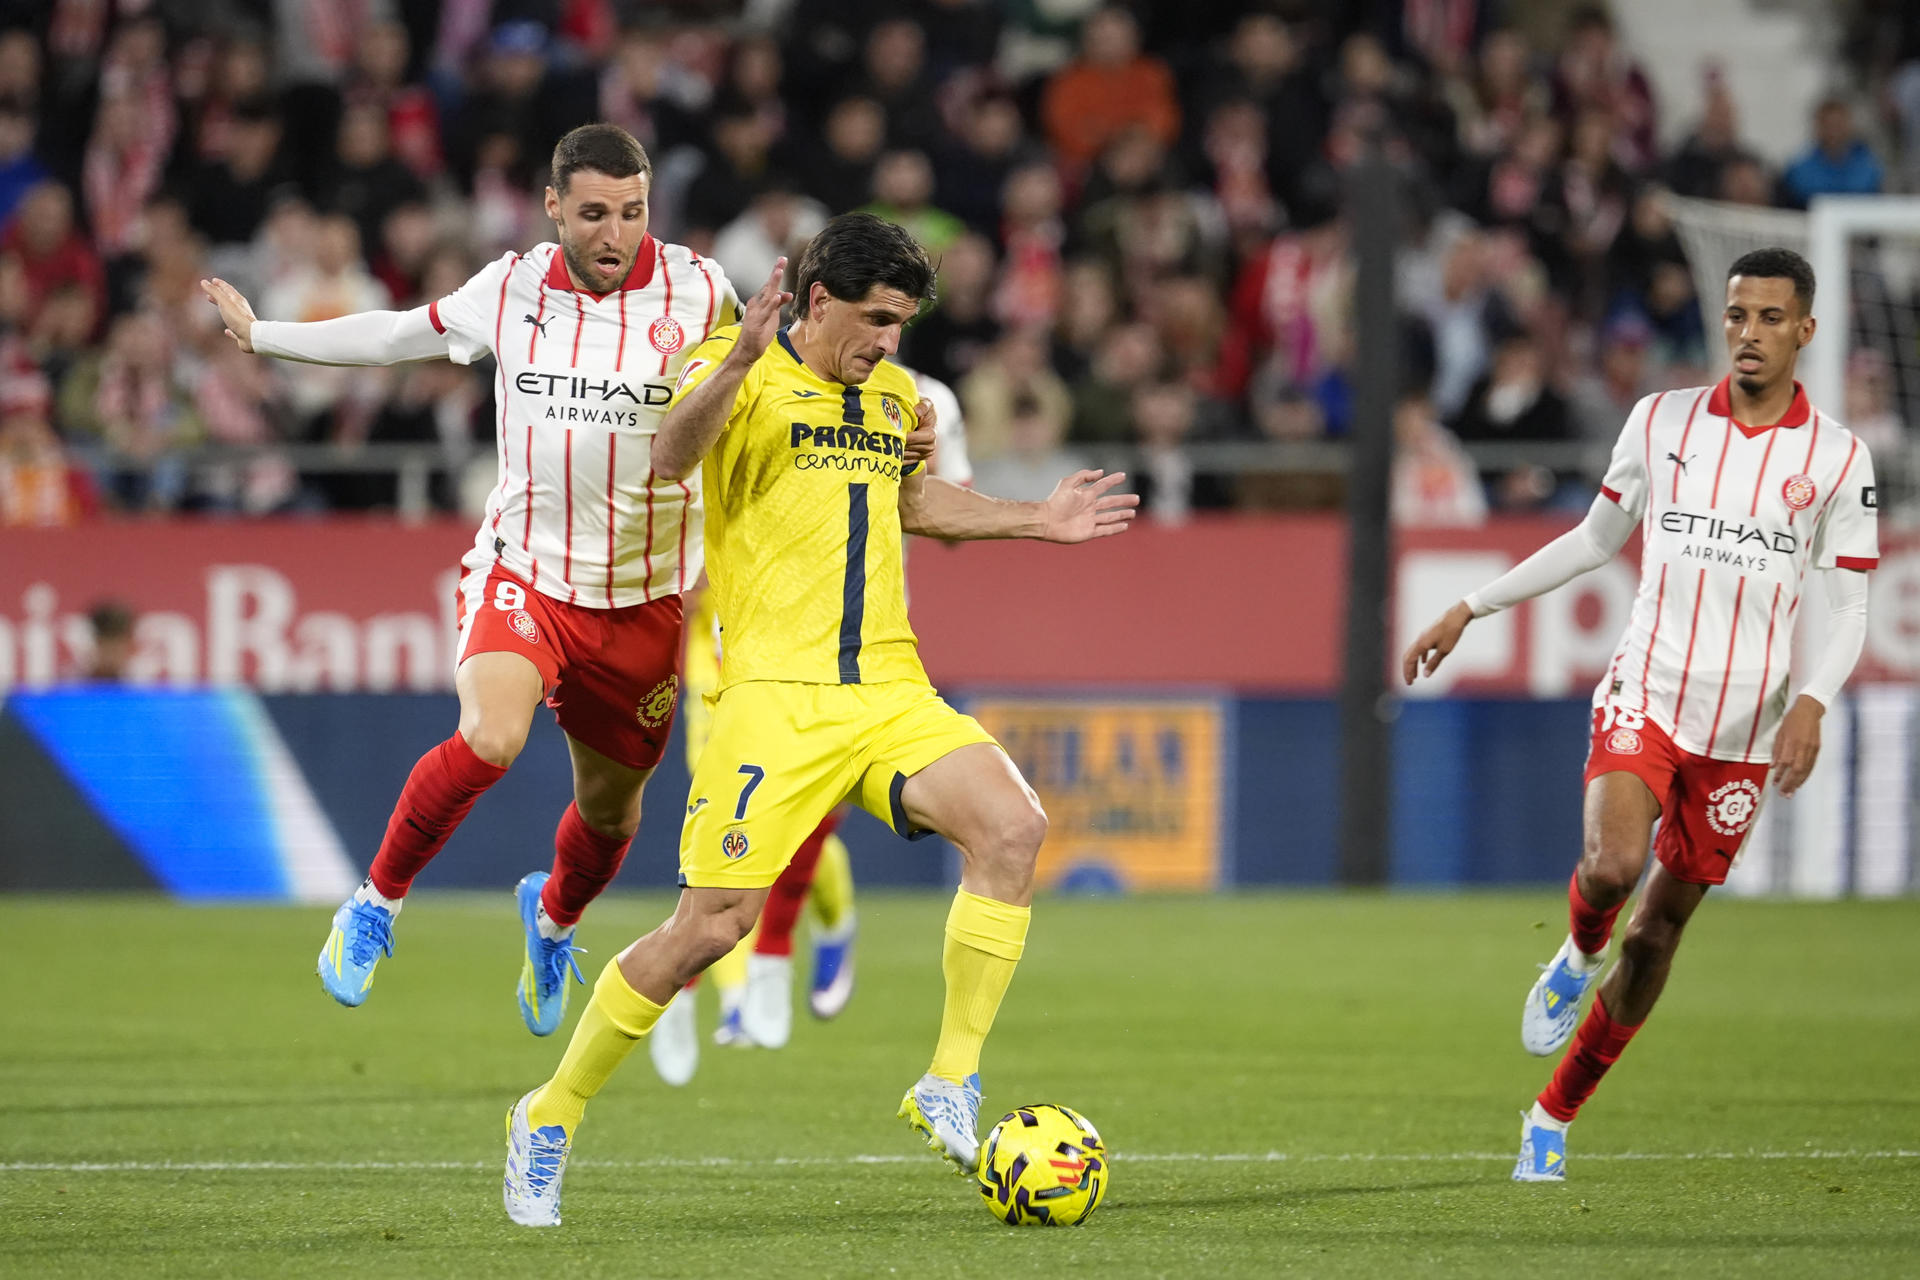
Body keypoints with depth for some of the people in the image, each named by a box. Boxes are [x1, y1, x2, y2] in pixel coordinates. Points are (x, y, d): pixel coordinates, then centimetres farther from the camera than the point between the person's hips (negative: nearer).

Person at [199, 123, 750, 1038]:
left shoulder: (697, 291, -6)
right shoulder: (510, 289, -1)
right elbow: (398, 335, 16)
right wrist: (261, 335, 22)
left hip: (643, 598, 1)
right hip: (523, 573, -1)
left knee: (610, 808, 13)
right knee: (489, 738, -28)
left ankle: (554, 914, 50)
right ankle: (376, 904, -5)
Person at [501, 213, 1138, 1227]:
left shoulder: (891, 395, 16)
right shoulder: (746, 375, -6)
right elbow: (671, 458, -27)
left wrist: (1036, 520, 27)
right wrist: (738, 362, -44)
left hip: (887, 690, 6)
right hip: (775, 695, -6)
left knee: (1012, 826, -17)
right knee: (713, 924, -9)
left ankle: (949, 1093, -11)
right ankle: (549, 1119, 10)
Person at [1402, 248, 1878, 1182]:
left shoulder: (1838, 457, -1)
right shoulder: (1662, 421, 3)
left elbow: (1849, 608, 2)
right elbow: (1596, 538, 16)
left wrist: (1813, 701, -16)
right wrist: (1471, 609, 15)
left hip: (1745, 729, 0)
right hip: (1645, 695, 0)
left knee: (1657, 932, 5)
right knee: (1612, 865, -28)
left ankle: (1554, 1116, 20)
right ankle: (1578, 953, 10)